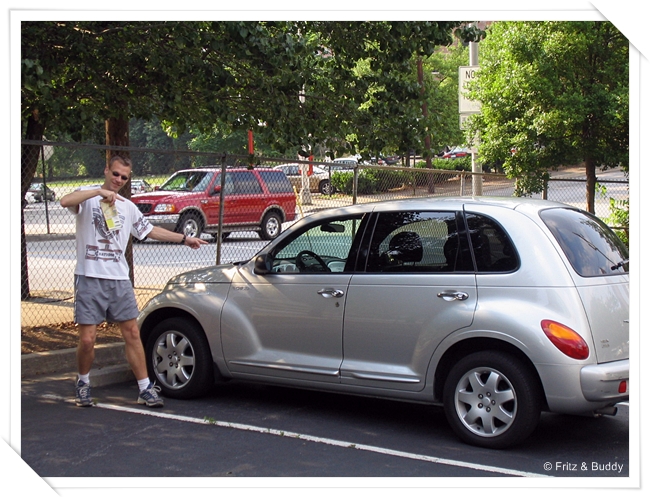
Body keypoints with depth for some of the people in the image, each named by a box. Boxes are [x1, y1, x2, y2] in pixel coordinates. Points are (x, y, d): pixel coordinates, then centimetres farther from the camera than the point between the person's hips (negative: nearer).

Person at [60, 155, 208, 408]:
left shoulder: (127, 207, 17)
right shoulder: (87, 196, 0)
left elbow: (150, 230, 26)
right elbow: (65, 201, -22)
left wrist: (184, 239, 25)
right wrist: (99, 191, -30)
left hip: (119, 279, 5)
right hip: (90, 278, -5)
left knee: (132, 333, 3)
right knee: (87, 339, -5)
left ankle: (145, 388, 8)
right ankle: (83, 382, 19)